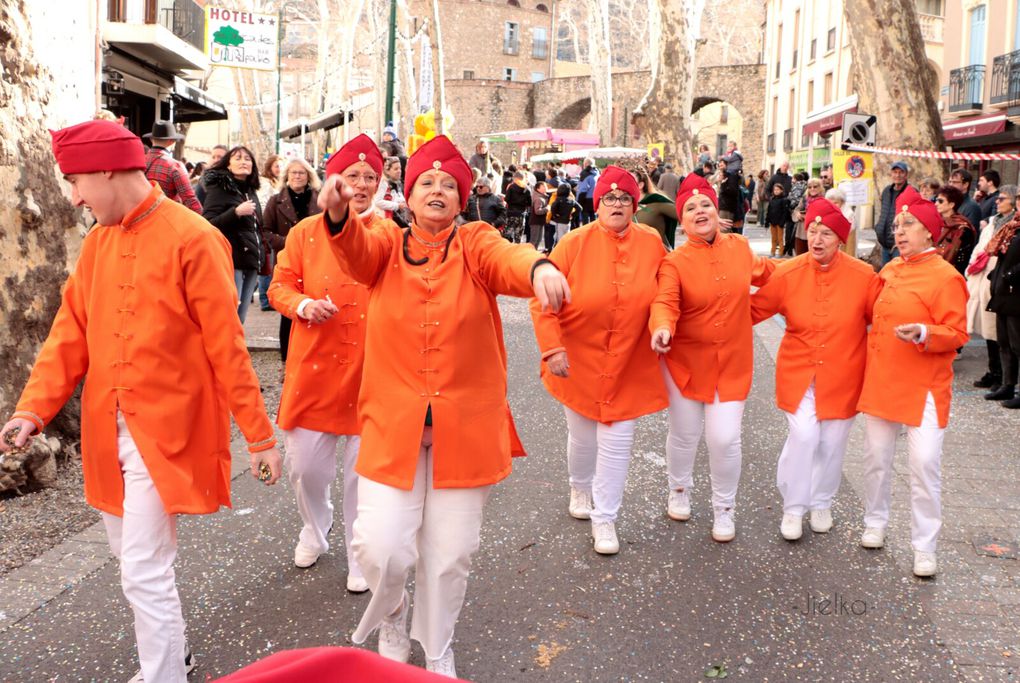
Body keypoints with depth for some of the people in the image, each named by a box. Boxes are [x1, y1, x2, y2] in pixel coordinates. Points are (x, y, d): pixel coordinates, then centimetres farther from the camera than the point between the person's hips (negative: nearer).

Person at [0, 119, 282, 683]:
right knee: (131, 553, 20)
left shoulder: (191, 239, -14)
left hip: (164, 430, -7)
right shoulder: (97, 241, 8)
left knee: (144, 570, -6)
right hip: (108, 429, 7)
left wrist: (259, 435, -10)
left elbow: (226, 346, -13)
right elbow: (71, 333, 9)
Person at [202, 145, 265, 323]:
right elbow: (208, 225, -13)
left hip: (251, 262, 7)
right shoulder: (218, 189, -4)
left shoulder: (250, 191, 18)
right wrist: (236, 212, -23)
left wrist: (260, 256, 19)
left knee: (239, 319, 7)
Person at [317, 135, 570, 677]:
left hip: (466, 426, 0)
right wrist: (337, 211, -42)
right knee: (380, 547, -8)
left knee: (450, 553, 8)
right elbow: (355, 246, -19)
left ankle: (437, 654, 36)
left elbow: (507, 259, -22)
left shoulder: (476, 243, 1)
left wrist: (540, 268, -46)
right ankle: (391, 613, 29)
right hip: (393, 424, 0)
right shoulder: (387, 246, 4)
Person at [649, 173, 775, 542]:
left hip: (731, 363, 2)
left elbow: (761, 272, 22)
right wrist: (662, 328, -48)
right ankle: (679, 491, 42)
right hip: (686, 361, -2)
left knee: (725, 439, -1)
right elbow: (665, 302, -29)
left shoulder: (739, 246, 0)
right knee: (685, 434, 11)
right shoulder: (675, 262, -12)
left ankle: (724, 509, 23)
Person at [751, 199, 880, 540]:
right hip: (798, 374, -1)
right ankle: (793, 507, 9)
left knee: (832, 442, 9)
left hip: (841, 377, 1)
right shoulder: (788, 274, -8)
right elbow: (753, 309, 0)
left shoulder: (863, 276, -10)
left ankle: (822, 503, 34)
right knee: (803, 436, -12)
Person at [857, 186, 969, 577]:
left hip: (923, 388, -6)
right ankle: (875, 523, 32)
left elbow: (957, 335, -13)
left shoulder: (945, 277, -11)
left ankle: (924, 548, 7)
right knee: (876, 457, 13)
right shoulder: (889, 271, 9)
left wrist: (923, 334, -29)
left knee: (924, 465, -5)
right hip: (880, 382, 6)